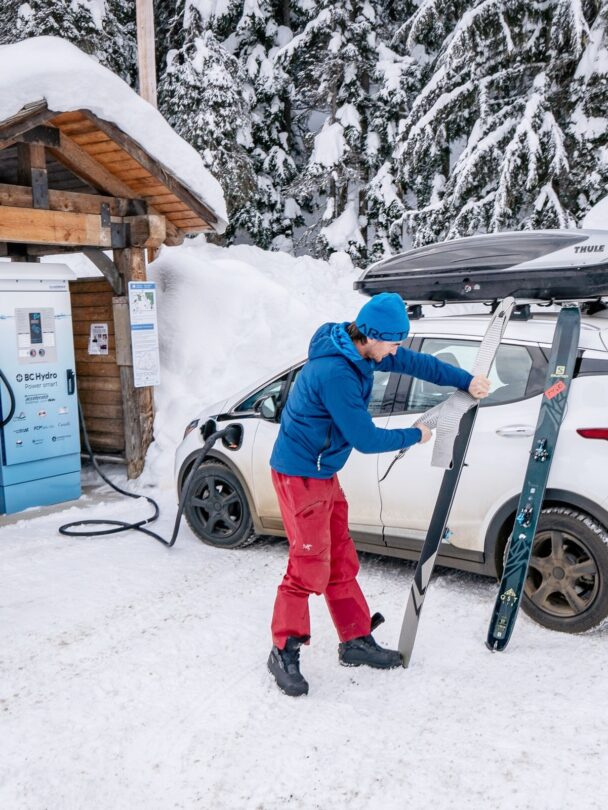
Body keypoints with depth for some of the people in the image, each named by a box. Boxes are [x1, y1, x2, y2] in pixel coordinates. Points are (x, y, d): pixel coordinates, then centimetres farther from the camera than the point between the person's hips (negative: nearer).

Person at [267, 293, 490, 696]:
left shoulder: (361, 352, 0)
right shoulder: (335, 373, -29)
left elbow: (413, 362, 12)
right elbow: (366, 439, -23)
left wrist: (467, 381, 9)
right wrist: (416, 435, -8)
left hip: (324, 473, 10)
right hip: (300, 475, -10)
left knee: (341, 560, 14)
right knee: (310, 566, -7)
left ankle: (357, 641, 24)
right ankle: (285, 652, 8)